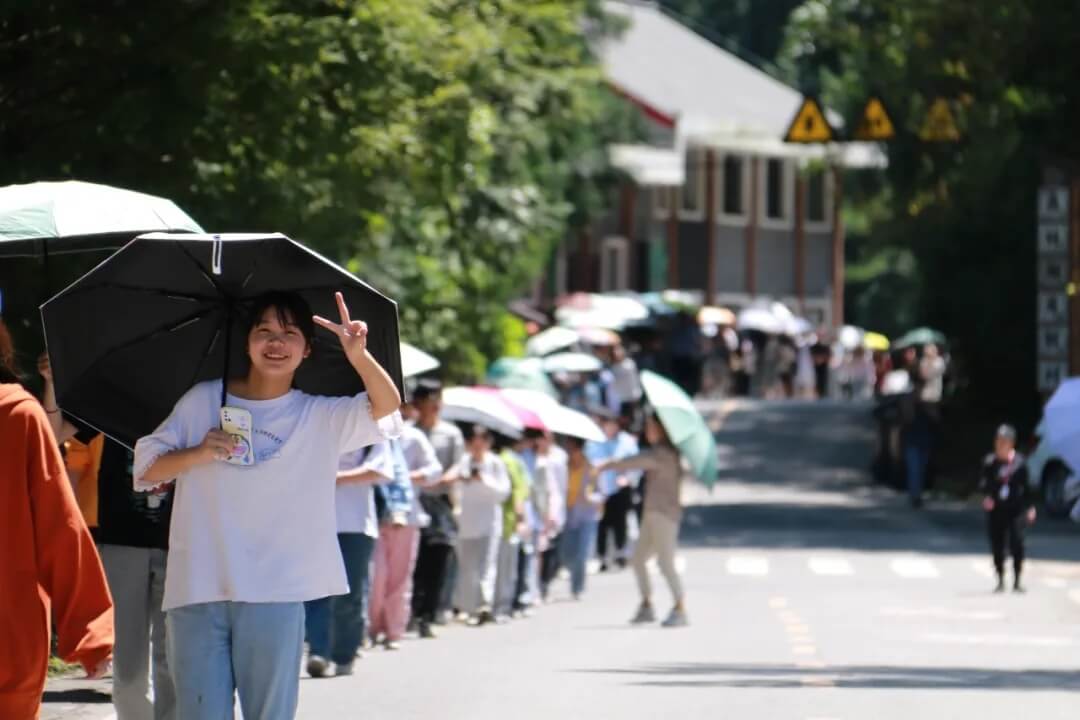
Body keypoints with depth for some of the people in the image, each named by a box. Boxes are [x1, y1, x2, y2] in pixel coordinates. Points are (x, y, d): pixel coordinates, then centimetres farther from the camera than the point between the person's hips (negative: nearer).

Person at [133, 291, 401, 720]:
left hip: (275, 596, 0)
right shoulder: (203, 401, 8)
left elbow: (387, 408, -9)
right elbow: (146, 468, 9)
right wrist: (198, 454, -11)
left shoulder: (320, 418, 7)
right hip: (196, 591, 0)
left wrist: (359, 356, -28)